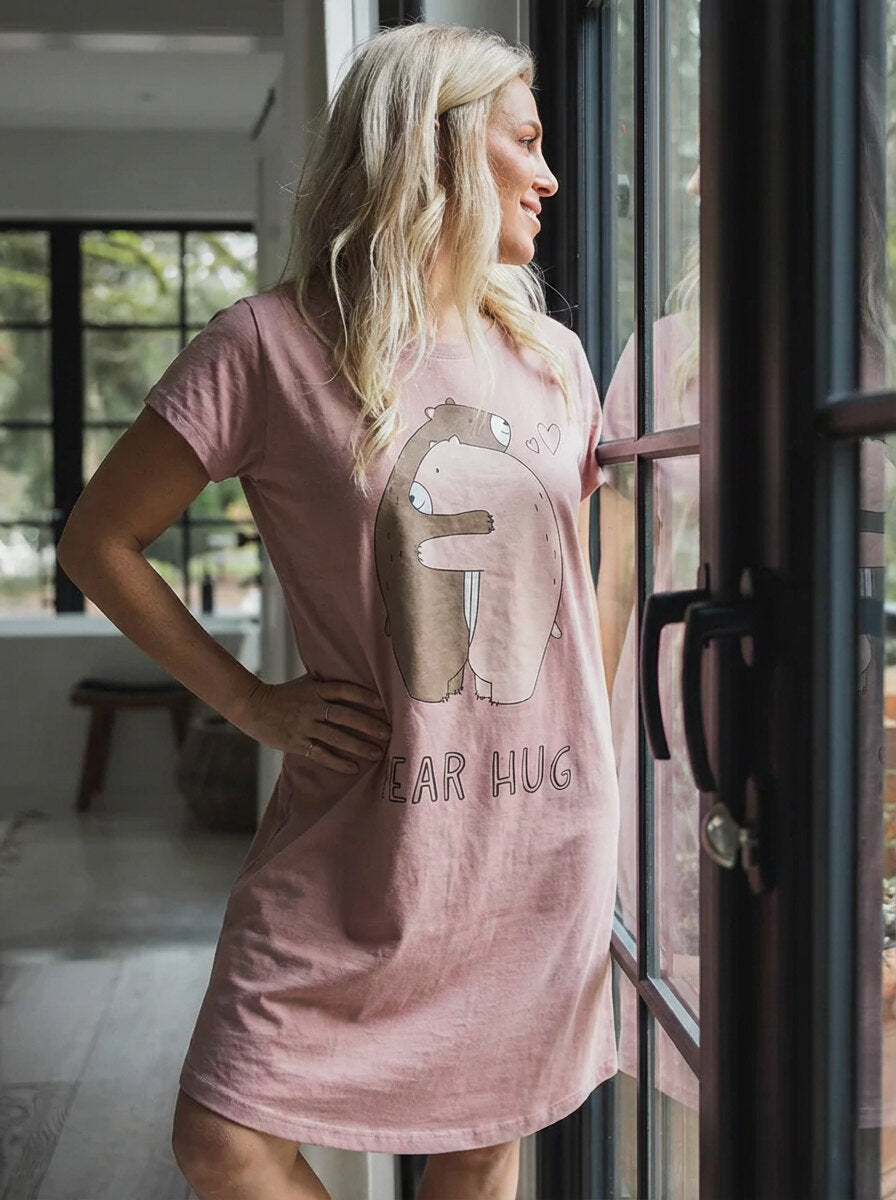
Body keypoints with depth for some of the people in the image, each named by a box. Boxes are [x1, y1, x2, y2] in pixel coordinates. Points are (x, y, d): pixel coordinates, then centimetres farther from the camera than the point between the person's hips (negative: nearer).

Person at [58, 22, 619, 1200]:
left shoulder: (552, 358, 7)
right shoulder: (271, 344, -8)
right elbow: (98, 542, -2)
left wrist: (584, 753, 11)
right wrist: (252, 702, -7)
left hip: (545, 837, 4)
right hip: (361, 837, -3)